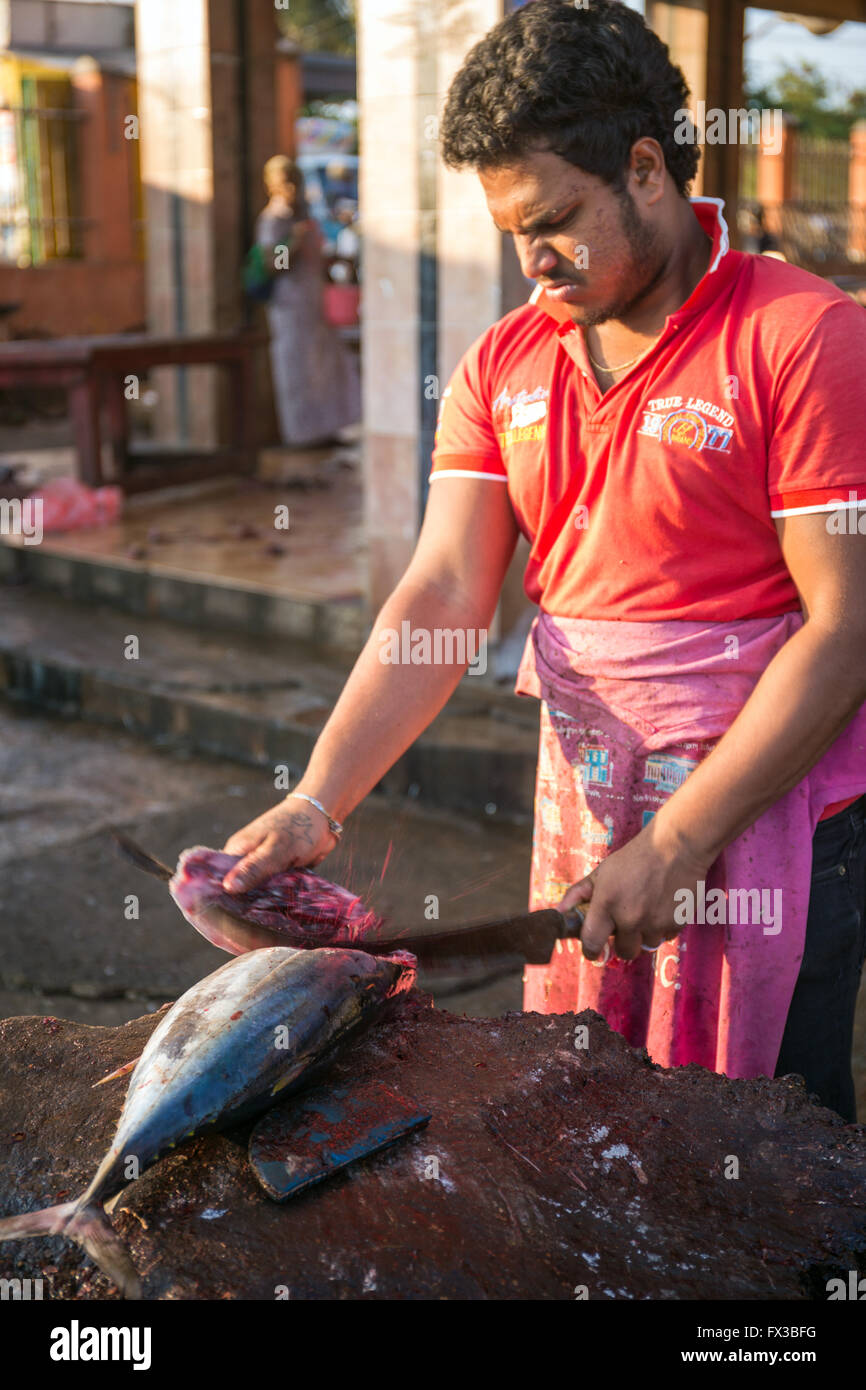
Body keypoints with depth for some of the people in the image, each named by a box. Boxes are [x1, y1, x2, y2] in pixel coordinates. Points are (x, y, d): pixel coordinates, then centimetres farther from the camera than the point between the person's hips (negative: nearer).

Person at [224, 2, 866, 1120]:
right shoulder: (502, 364, 5)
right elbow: (443, 595, -2)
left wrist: (679, 841, -19)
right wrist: (317, 801, -14)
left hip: (770, 808, -5)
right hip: (578, 806, 5)